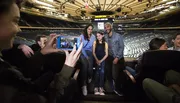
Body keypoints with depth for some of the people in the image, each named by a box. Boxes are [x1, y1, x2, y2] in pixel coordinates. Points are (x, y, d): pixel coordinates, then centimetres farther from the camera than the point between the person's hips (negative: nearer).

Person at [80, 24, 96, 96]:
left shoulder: (93, 37, 8)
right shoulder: (82, 36, 1)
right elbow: (81, 47, -2)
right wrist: (85, 56, -7)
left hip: (90, 53, 2)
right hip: (83, 53, -2)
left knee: (90, 67, -14)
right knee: (84, 66, -20)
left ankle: (89, 77, 23)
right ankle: (84, 85, -17)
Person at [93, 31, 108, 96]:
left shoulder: (105, 43, 4)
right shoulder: (95, 42, 5)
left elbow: (106, 54, 1)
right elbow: (93, 52, 1)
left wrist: (101, 61, -8)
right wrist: (97, 60, -9)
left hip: (103, 60, 1)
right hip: (96, 60, -1)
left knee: (102, 72, -10)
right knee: (97, 72, -9)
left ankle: (101, 88, -9)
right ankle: (96, 88, -8)